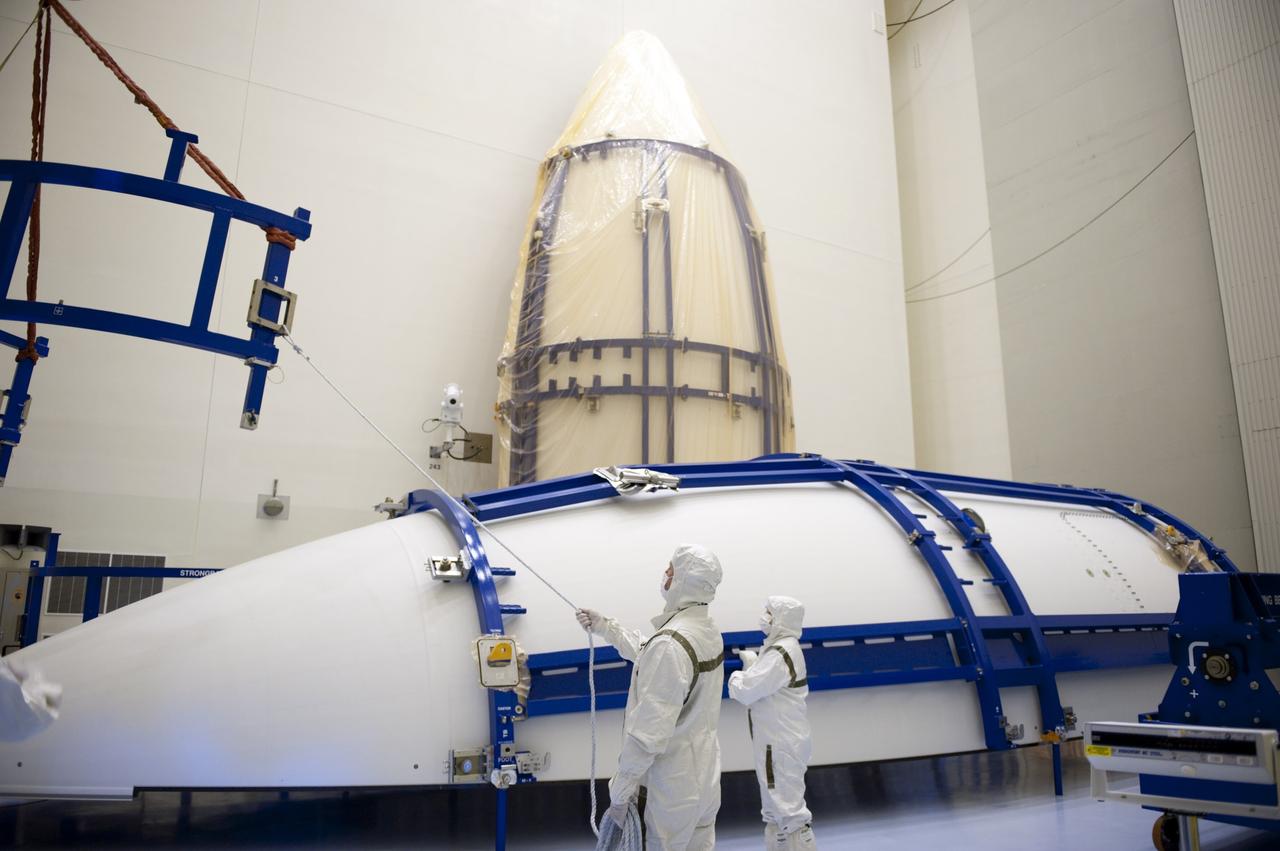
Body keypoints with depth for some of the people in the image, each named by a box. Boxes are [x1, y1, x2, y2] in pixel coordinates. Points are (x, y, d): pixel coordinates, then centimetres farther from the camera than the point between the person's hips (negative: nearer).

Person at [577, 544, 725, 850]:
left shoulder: (669, 644, -29)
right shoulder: (708, 630, 0)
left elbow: (647, 732, -28)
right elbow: (646, 653, 19)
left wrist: (620, 791, -17)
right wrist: (604, 626, 22)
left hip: (674, 783, -8)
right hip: (704, 773, 8)